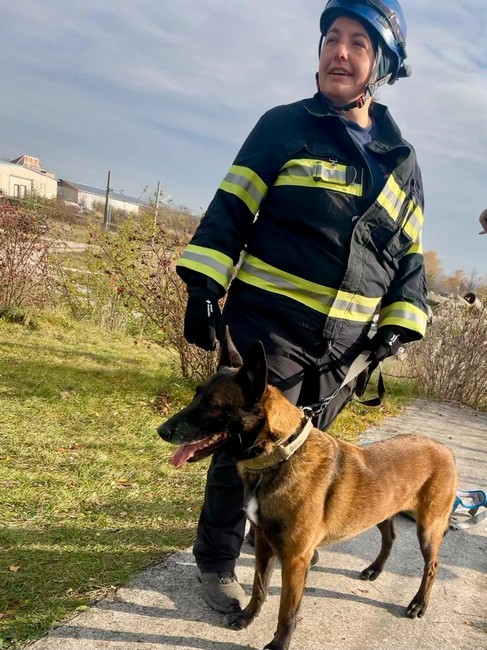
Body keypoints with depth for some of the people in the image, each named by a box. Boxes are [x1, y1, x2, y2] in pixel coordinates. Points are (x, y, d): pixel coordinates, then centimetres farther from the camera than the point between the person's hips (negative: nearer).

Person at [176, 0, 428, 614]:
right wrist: (204, 287, -14)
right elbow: (230, 210, -4)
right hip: (269, 321, -4)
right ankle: (217, 562, 20)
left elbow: (409, 254, 13)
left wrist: (398, 324, 3)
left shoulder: (401, 161, 10)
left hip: (345, 341, 4)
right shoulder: (285, 126, -1)